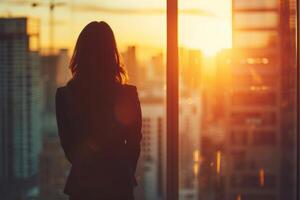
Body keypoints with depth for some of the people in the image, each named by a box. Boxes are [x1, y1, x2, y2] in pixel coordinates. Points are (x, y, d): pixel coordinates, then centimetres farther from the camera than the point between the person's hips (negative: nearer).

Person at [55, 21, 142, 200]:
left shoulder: (64, 95, -6)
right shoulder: (128, 95, -9)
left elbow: (67, 144, 3)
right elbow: (134, 143, 1)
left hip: (81, 183, 1)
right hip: (118, 183, -1)